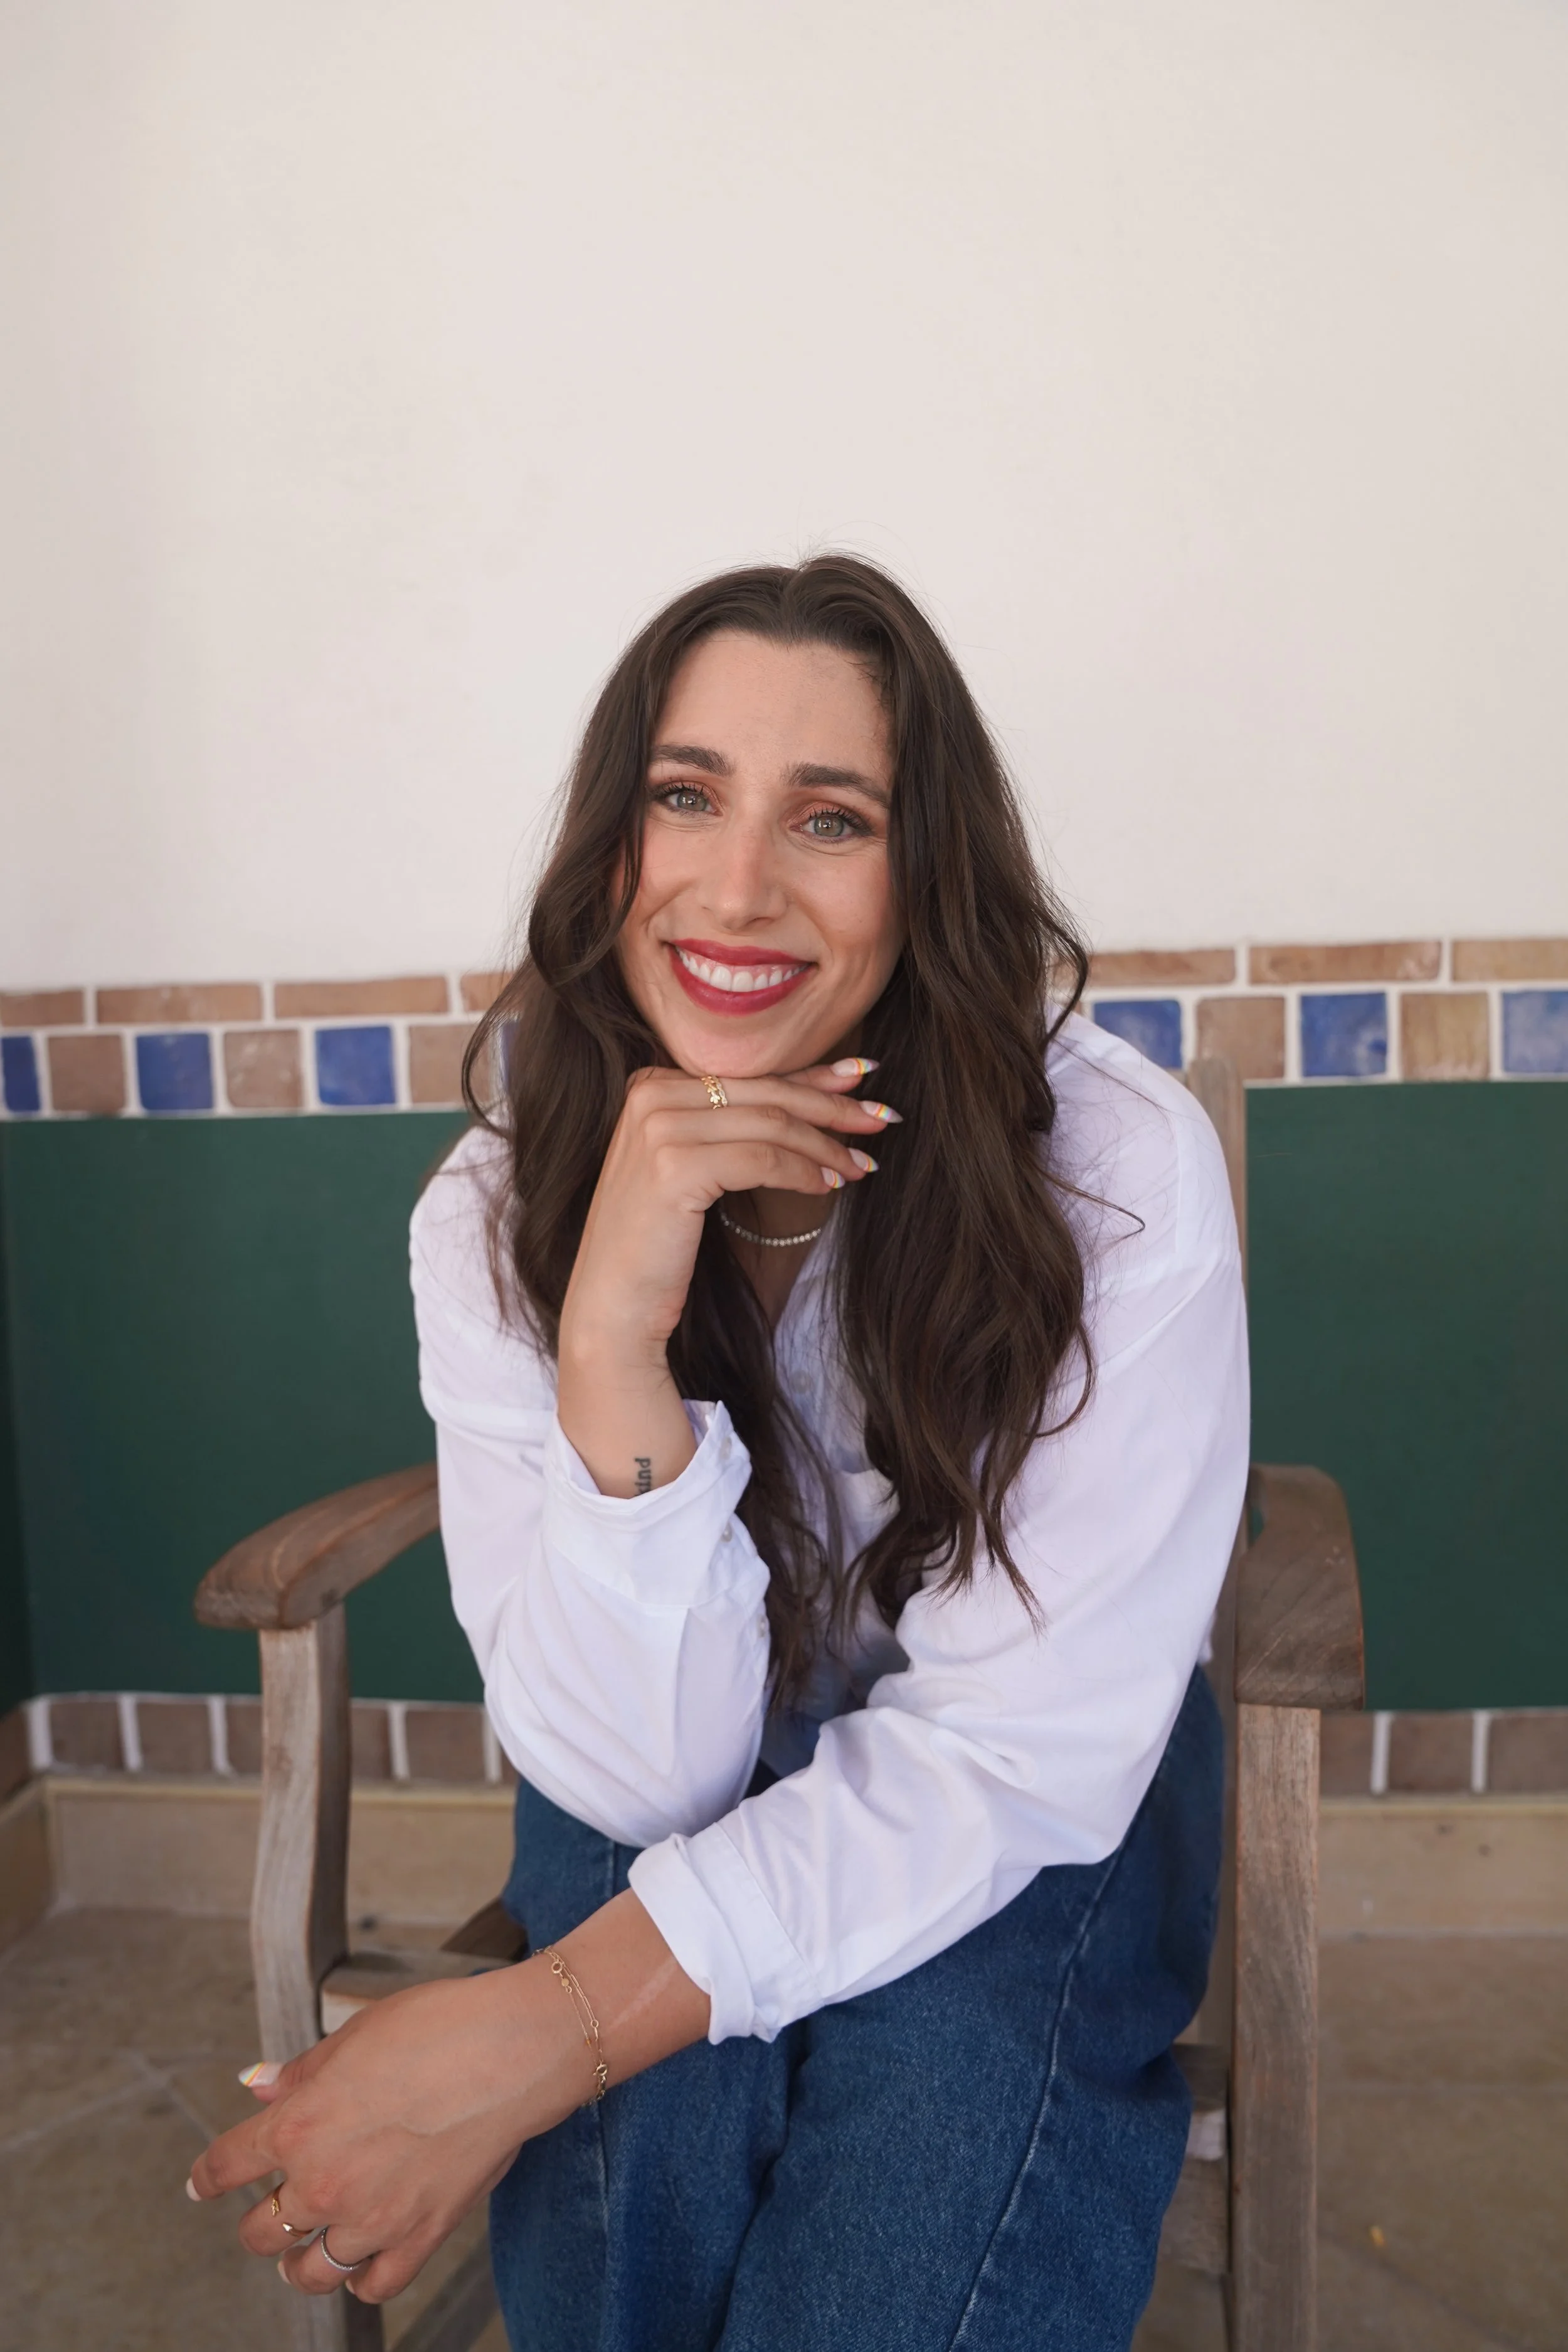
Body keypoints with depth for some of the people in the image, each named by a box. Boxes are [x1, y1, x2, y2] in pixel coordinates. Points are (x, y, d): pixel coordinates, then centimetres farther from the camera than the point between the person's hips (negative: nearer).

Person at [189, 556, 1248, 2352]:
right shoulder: (495, 1218, -15)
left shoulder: (1118, 1172, -23)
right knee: (641, 2160, -29)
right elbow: (638, 1771, -20)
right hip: (672, 1805, 1)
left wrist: (555, 2027, -28)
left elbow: (1018, 1747, -21)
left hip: (1022, 1822, 0)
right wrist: (612, 1341, -37)